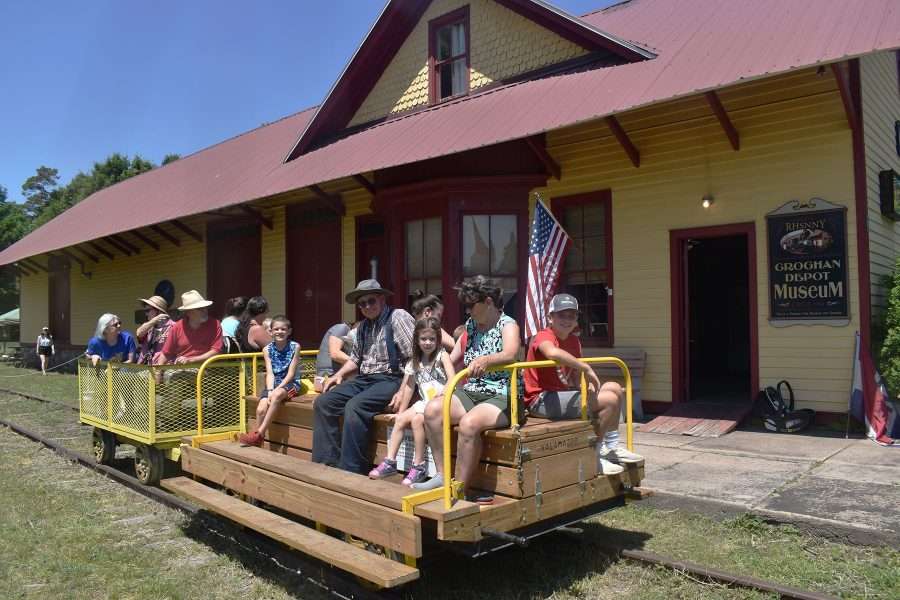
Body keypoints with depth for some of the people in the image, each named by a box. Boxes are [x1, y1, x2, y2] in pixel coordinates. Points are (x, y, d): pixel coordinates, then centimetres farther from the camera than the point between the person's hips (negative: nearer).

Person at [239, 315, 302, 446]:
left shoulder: (295, 347, -7)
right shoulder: (267, 349, 2)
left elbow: (291, 373, -9)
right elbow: (270, 373, -4)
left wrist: (277, 389, -19)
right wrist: (270, 391, -20)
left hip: (290, 383, -4)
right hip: (273, 384, 4)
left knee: (277, 395, -34)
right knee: (261, 409, -20)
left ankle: (259, 433, -28)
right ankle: (257, 440, -7)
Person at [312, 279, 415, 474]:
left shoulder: (398, 317, -7)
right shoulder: (364, 326, 17)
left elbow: (415, 356, -15)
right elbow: (355, 357, 28)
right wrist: (339, 375, 10)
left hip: (390, 379, -8)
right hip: (364, 379, 8)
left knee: (354, 406, -30)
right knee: (323, 403, -7)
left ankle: (351, 471, -20)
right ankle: (326, 464, -4)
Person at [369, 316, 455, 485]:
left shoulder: (442, 356, -4)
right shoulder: (415, 363, 12)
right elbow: (408, 388, 13)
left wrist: (442, 393, -37)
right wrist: (401, 412, 7)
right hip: (424, 404, 6)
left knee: (416, 420, -26)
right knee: (400, 420, -12)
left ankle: (419, 466, -17)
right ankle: (390, 462, -6)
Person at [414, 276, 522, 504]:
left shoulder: (508, 325, -3)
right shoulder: (471, 326, 16)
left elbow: (510, 354, -26)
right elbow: (452, 360, 19)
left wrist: (485, 360, -44)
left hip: (502, 397, -6)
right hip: (471, 392, 6)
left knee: (469, 423, -35)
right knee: (433, 409, -21)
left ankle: (461, 488, -21)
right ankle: (442, 475, -15)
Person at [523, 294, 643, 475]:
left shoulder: (574, 341, 14)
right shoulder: (543, 336, -14)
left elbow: (576, 379, 13)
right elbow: (552, 352, -41)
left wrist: (588, 385, -10)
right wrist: (586, 367, -34)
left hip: (563, 392, 10)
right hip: (542, 400, -10)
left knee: (614, 388, 10)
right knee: (609, 400, -17)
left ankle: (610, 446, 18)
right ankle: (594, 455, -4)